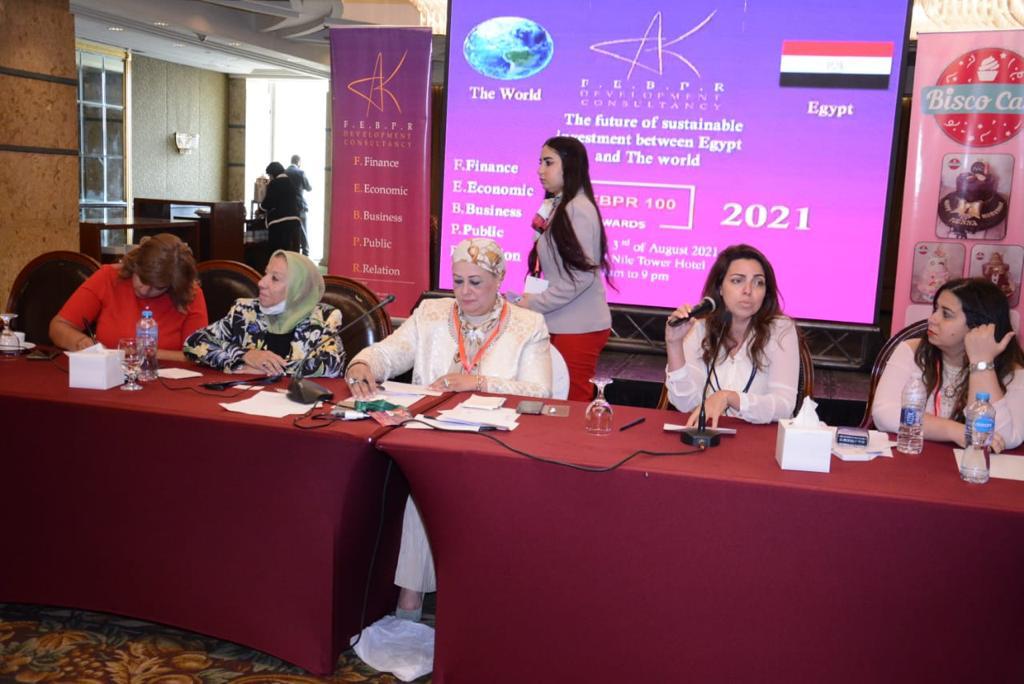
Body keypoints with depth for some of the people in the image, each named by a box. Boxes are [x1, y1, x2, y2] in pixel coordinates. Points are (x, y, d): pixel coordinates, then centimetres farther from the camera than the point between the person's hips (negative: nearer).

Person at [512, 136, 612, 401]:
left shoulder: (577, 209, -14)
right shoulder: (559, 207, 15)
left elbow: (583, 275, -19)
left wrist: (534, 304, -14)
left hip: (579, 327, -9)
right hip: (562, 324, 9)